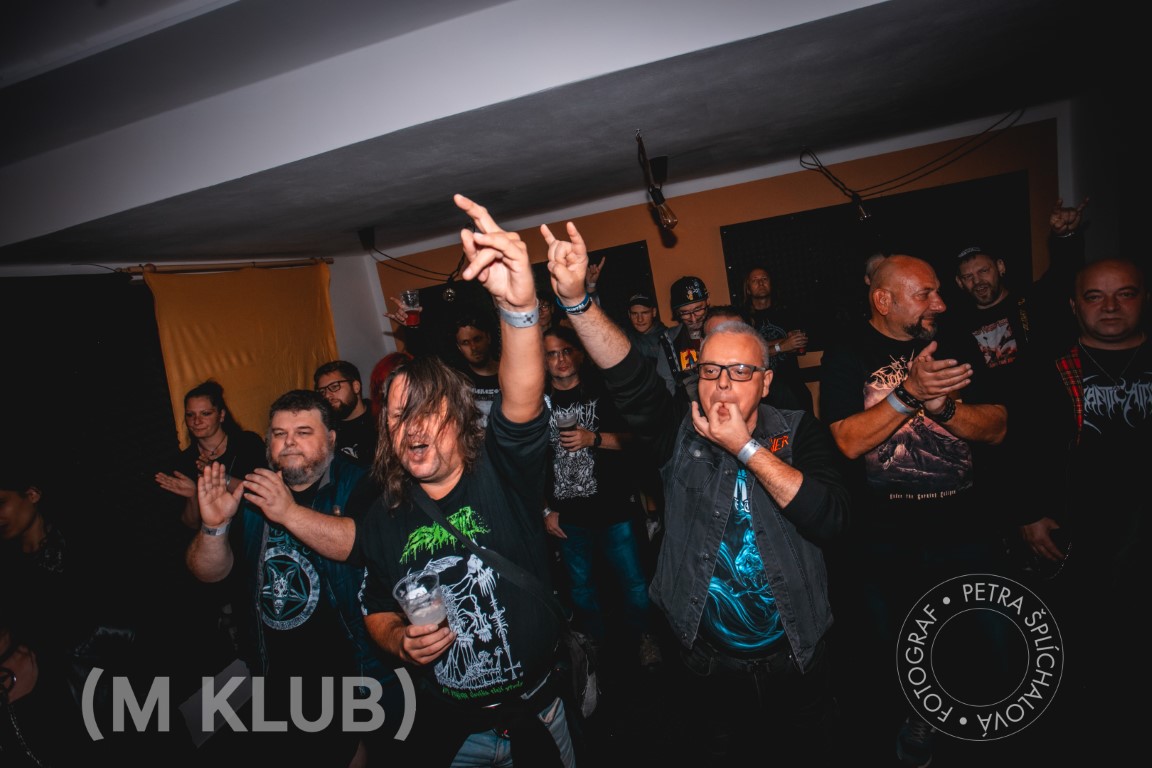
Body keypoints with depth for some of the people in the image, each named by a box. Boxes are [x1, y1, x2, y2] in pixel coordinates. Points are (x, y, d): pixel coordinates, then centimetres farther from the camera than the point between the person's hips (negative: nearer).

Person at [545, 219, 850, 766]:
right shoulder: (679, 434, -8)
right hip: (711, 664, 1)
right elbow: (626, 377, -23)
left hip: (796, 659, 0)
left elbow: (830, 520, -23)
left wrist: (746, 449, -26)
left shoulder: (799, 433, -9)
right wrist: (575, 298, -36)